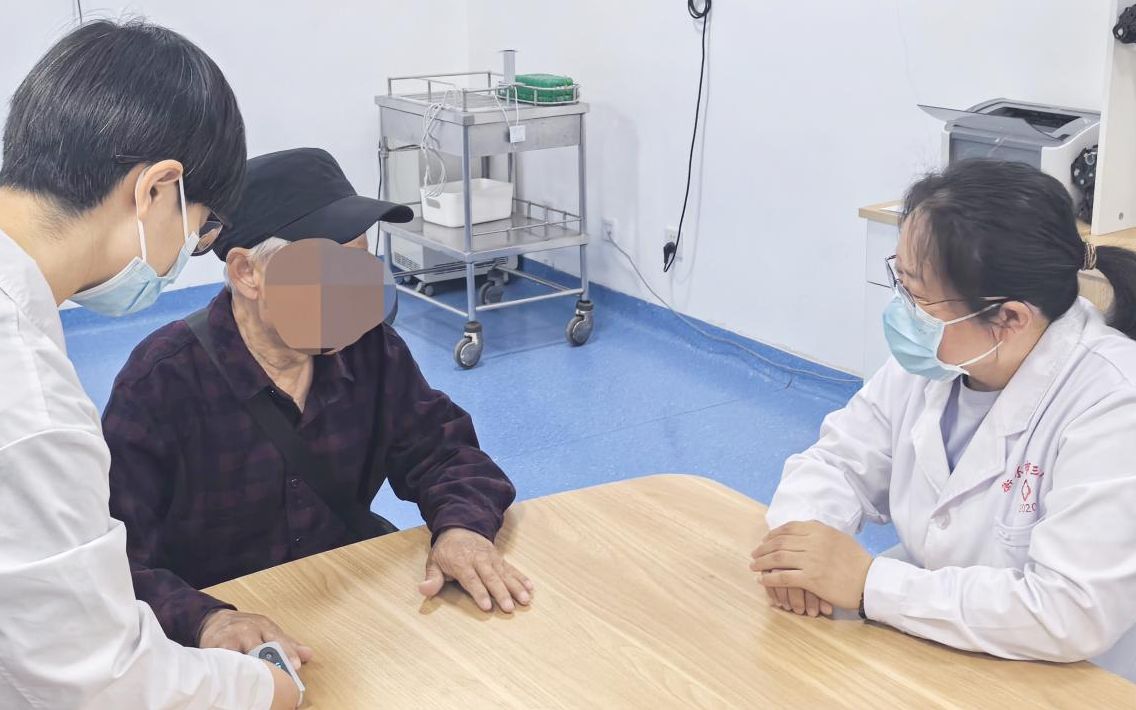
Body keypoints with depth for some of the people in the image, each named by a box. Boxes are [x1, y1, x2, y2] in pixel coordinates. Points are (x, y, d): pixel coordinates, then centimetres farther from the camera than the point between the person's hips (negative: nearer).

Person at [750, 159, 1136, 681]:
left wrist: (866, 582, -27)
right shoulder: (933, 355, -3)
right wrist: (800, 536, -17)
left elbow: (1071, 613, -29)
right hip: (919, 650, 6)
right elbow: (841, 461, 5)